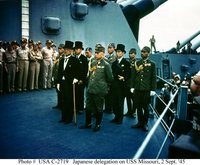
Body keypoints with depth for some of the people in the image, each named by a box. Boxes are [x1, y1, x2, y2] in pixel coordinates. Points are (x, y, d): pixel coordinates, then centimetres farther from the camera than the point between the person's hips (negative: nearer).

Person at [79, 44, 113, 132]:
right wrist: (90, 82, 12)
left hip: (99, 90, -6)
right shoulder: (93, 62, 8)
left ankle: (98, 125, 24)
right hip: (90, 89, 6)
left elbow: (110, 78, -5)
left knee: (99, 109, 8)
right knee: (88, 107, 14)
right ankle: (88, 123, 30)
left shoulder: (106, 65, -10)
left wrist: (102, 82, 5)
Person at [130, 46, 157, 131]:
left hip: (146, 89, -3)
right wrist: (132, 86, 4)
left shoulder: (152, 64, 1)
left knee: (145, 107, 7)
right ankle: (140, 122, 23)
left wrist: (153, 89, -8)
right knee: (138, 106, 9)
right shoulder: (137, 63, 10)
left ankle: (145, 123, 21)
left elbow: (154, 77, -2)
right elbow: (133, 76, 9)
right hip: (137, 88, 3)